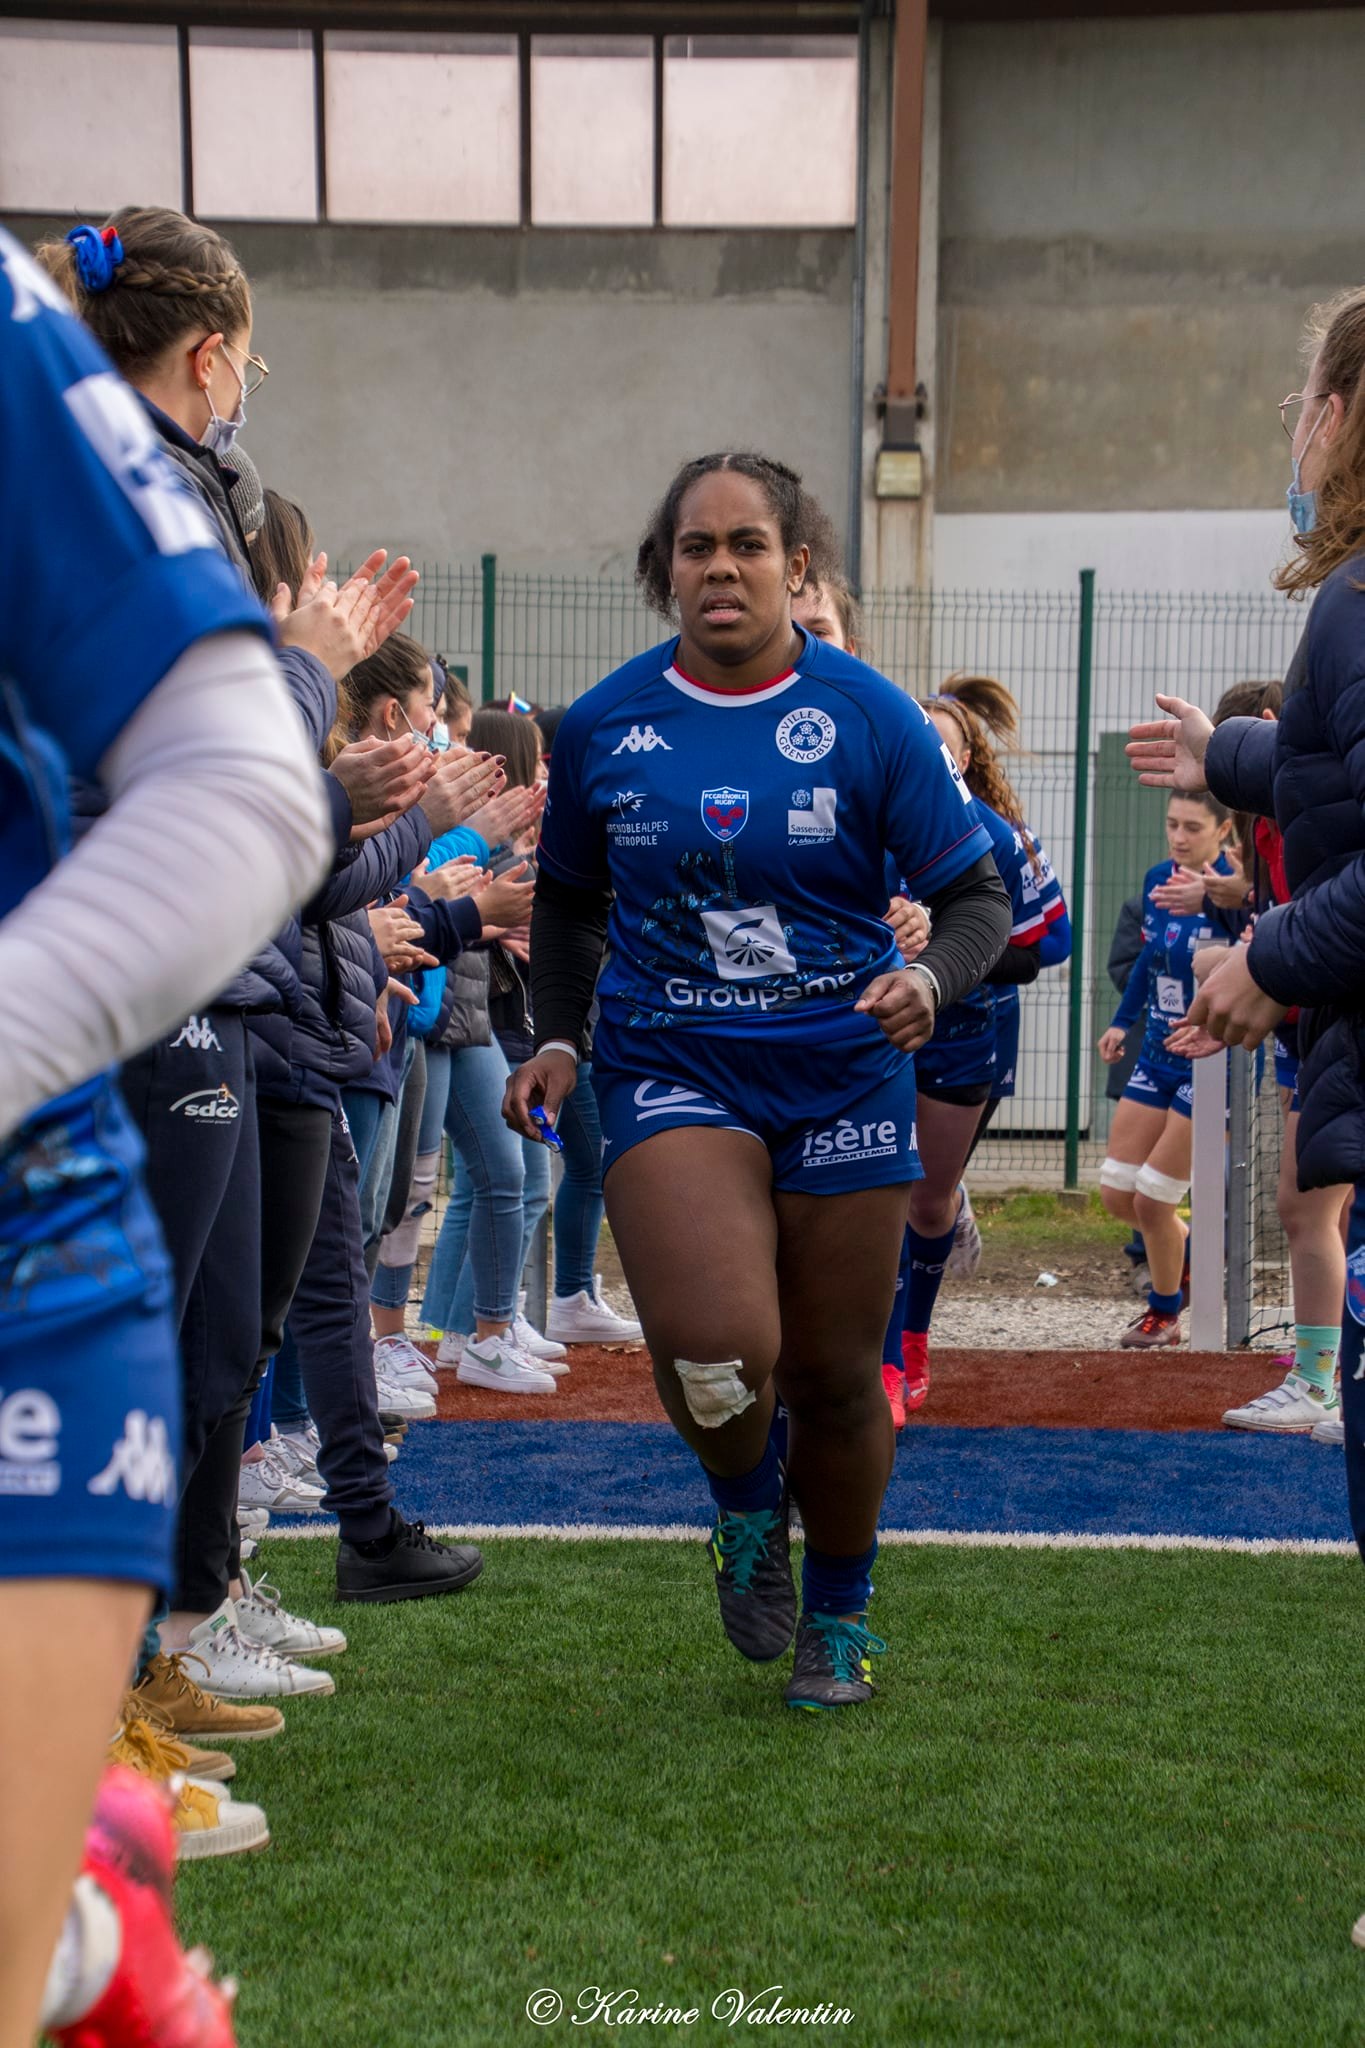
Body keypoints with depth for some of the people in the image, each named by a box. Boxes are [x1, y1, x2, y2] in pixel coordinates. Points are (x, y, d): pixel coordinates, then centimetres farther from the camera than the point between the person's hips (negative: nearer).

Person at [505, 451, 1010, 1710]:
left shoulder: (870, 718, -3)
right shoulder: (604, 727, 2)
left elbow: (977, 896, -1)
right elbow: (570, 900, 17)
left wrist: (930, 979, -21)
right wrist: (558, 1035, 5)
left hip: (842, 1074, 0)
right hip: (671, 1072, 0)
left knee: (833, 1374, 8)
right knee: (717, 1348, -22)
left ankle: (839, 1616, 35)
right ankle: (747, 1510, 14)